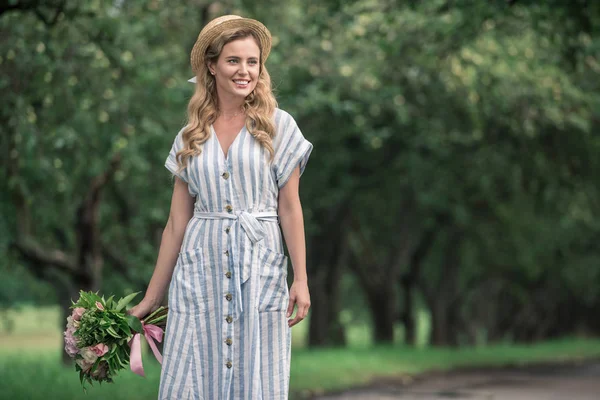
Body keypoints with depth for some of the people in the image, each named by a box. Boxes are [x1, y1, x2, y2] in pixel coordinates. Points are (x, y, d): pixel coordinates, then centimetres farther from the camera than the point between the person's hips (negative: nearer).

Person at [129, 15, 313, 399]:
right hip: (200, 270, 2)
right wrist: (151, 298, 9)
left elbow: (290, 209, 1)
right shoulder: (190, 137, 9)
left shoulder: (278, 126, 3)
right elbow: (177, 224, 10)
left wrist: (301, 279, -7)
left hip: (258, 269, -2)